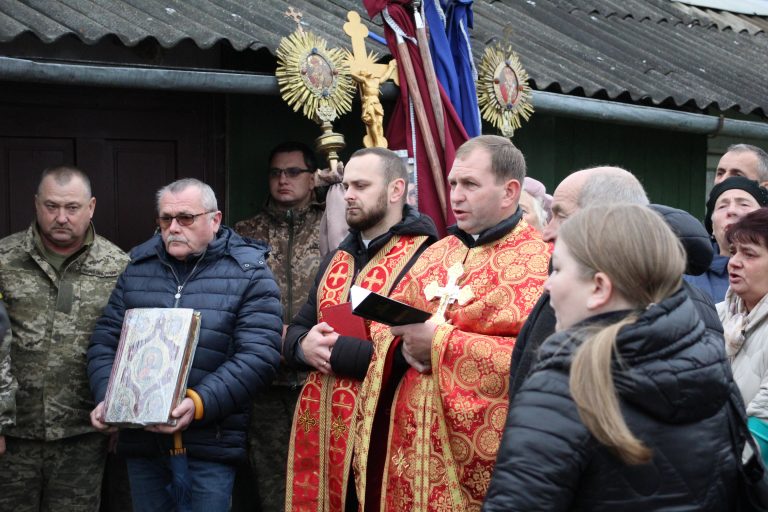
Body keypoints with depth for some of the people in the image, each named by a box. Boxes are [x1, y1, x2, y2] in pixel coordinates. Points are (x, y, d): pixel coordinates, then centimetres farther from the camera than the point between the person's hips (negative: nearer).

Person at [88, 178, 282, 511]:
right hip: (141, 439, 4)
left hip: (210, 444, -4)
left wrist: (200, 403, -24)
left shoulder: (248, 272, -3)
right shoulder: (138, 268, 11)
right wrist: (106, 398, -7)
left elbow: (258, 356, -12)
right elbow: (105, 342, 12)